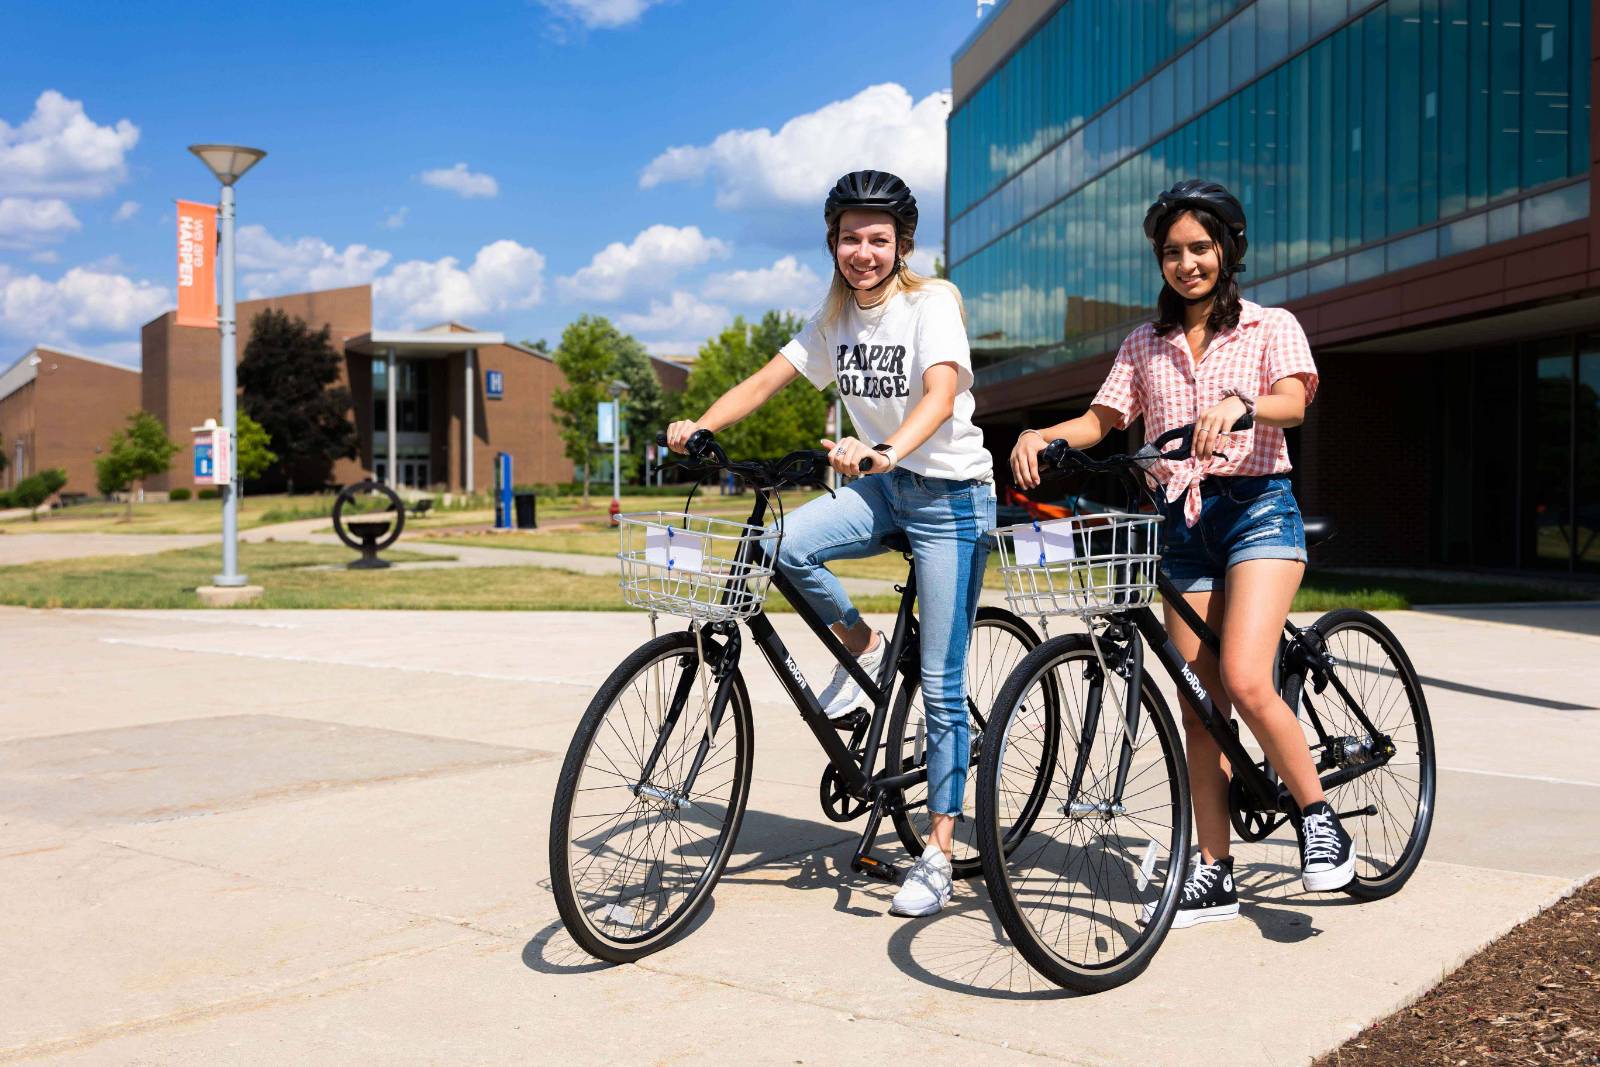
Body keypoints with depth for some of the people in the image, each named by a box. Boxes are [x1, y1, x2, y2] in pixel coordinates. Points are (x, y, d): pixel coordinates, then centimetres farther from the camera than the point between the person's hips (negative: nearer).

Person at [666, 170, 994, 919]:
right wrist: (699, 426, -20)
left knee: (940, 686, -5)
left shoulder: (932, 302, -13)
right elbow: (767, 379, -2)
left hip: (951, 495, -5)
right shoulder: (835, 317, 5)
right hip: (884, 489, 6)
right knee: (783, 546, -25)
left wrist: (884, 451, -49)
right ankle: (862, 649, 2)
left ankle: (938, 855, 6)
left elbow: (941, 395, -30)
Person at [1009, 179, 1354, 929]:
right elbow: (1102, 420, 7)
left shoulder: (1270, 327, 3)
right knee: (1199, 706, 4)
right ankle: (1214, 872, 12)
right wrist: (1041, 435, -13)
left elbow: (1293, 401, -15)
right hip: (1182, 522, 4)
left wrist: (1238, 404, -37)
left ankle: (1319, 820, 0)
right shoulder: (1145, 344, 15)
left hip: (1256, 508, -4)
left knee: (1246, 682, -22)